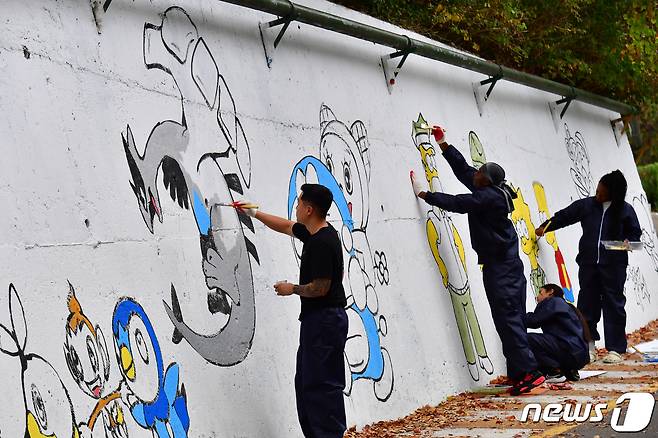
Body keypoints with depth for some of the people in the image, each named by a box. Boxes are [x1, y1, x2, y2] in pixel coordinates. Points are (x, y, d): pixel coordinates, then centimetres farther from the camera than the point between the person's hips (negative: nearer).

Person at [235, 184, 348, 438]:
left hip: (325, 321, -10)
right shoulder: (312, 233, 11)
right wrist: (255, 213, 35)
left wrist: (291, 289, -6)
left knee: (321, 385, -9)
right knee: (306, 382, 13)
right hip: (316, 319, 10)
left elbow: (320, 287, -22)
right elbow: (286, 227, 31)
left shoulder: (322, 243, -20)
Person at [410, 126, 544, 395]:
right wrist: (443, 144, 22)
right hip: (507, 264, 10)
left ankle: (527, 371, -12)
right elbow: (462, 169, 18)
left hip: (500, 268, -10)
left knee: (508, 319, -10)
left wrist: (423, 194, -8)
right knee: (512, 320, 10)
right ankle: (518, 373, 14)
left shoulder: (488, 197, -17)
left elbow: (456, 203, -17)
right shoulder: (492, 191, 9)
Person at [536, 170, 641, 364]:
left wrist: (628, 241, -10)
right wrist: (545, 227, 13)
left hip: (614, 265, -3)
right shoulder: (587, 205, 8)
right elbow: (564, 216, 15)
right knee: (587, 304, 3)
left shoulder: (625, 210, 1)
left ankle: (615, 349, 6)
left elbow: (636, 232, 9)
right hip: (588, 263, 3)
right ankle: (589, 347, 11)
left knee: (613, 304, -1)